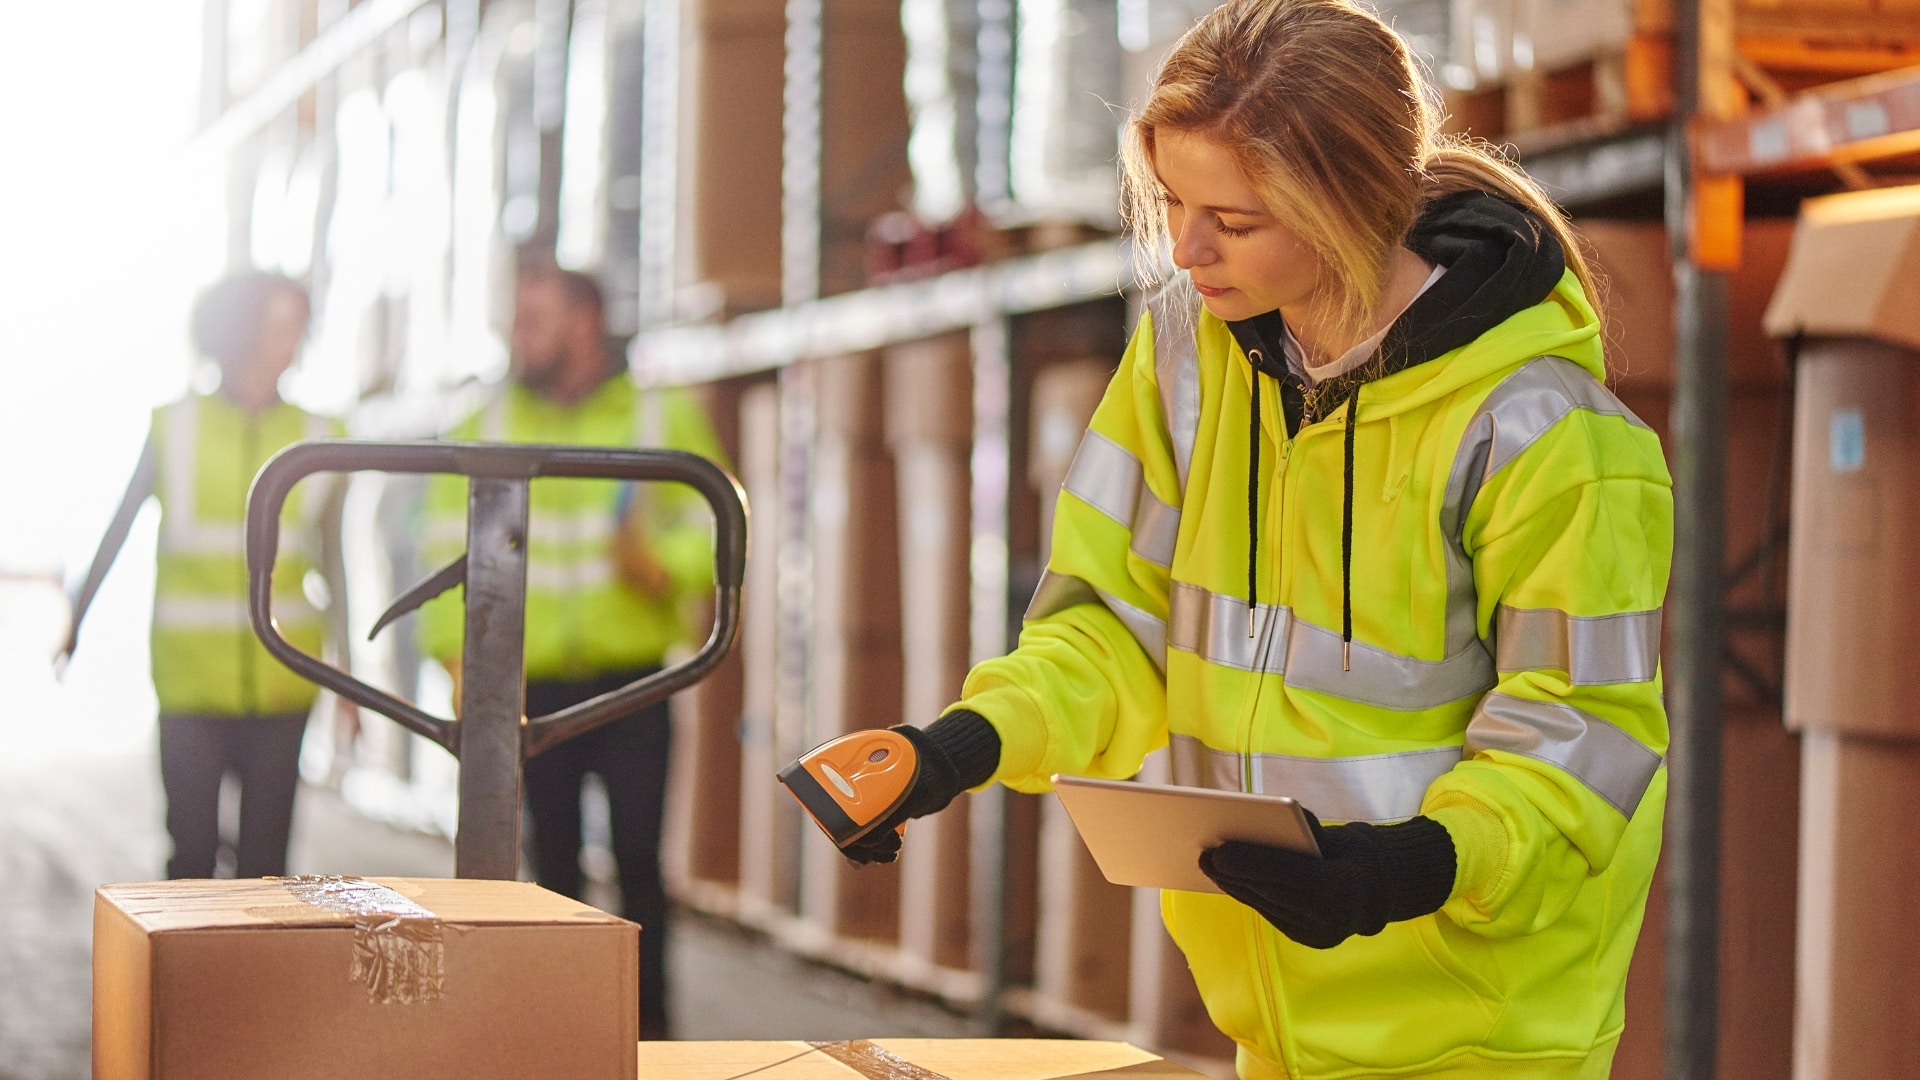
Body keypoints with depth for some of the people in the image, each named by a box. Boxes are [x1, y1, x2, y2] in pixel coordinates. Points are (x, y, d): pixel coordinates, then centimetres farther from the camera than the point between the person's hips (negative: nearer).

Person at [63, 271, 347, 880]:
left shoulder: (317, 439, 6)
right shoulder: (174, 429, 4)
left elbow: (333, 563, 11)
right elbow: (117, 531, 14)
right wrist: (76, 623, 18)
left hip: (282, 683, 1)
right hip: (190, 678, -1)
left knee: (264, 855, 0)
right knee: (192, 849, -5)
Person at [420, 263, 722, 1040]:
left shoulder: (661, 420, 6)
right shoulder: (486, 431, 7)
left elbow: (712, 530, 6)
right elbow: (452, 548, 3)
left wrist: (663, 564, -15)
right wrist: (459, 655, -7)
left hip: (633, 683, -1)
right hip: (534, 683, 1)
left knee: (638, 856, -7)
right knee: (554, 861, 5)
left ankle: (648, 1025, 2)